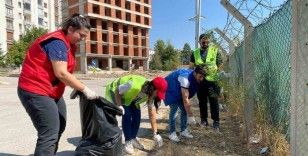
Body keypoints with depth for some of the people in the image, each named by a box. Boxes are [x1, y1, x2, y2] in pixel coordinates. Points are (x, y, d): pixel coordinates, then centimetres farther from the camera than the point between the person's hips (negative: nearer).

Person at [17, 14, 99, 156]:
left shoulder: (67, 43, 11)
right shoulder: (57, 42, -19)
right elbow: (61, 73, -26)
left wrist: (77, 88, -4)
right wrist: (85, 89, -21)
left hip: (52, 92, 11)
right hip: (35, 91, -11)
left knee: (60, 126, 17)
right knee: (49, 134, -13)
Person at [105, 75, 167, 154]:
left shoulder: (151, 94, -19)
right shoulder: (135, 86, -43)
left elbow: (152, 113, -13)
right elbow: (117, 90, -27)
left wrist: (155, 133, -11)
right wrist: (119, 106, -29)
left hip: (129, 97, 6)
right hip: (115, 92, -6)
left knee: (137, 115, -5)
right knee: (127, 115, -18)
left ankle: (133, 139, 14)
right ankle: (128, 141, -2)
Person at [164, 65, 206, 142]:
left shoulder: (195, 79, -12)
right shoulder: (185, 78, -37)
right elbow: (185, 99, -36)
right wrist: (190, 116, -33)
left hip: (179, 91, 8)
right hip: (170, 90, -8)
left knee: (184, 109, 2)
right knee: (174, 109, -16)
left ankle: (183, 131, 14)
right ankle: (172, 133, -3)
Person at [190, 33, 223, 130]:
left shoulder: (215, 51, 2)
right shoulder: (195, 53, 9)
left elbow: (220, 65, 4)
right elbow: (191, 67, 10)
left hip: (212, 80, -2)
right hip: (200, 81, 2)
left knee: (214, 102, 3)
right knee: (202, 101, 11)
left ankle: (216, 121, 16)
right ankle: (204, 120, 24)